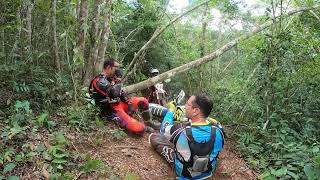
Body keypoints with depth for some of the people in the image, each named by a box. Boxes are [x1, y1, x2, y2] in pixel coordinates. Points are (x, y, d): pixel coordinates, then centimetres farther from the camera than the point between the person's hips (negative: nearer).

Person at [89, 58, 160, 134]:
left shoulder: (111, 78, 9)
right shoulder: (99, 81, -20)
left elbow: (121, 93, 15)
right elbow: (114, 93, -33)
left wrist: (129, 103, 1)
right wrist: (117, 80, -17)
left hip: (120, 103, 9)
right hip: (112, 111, -9)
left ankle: (149, 122, 18)